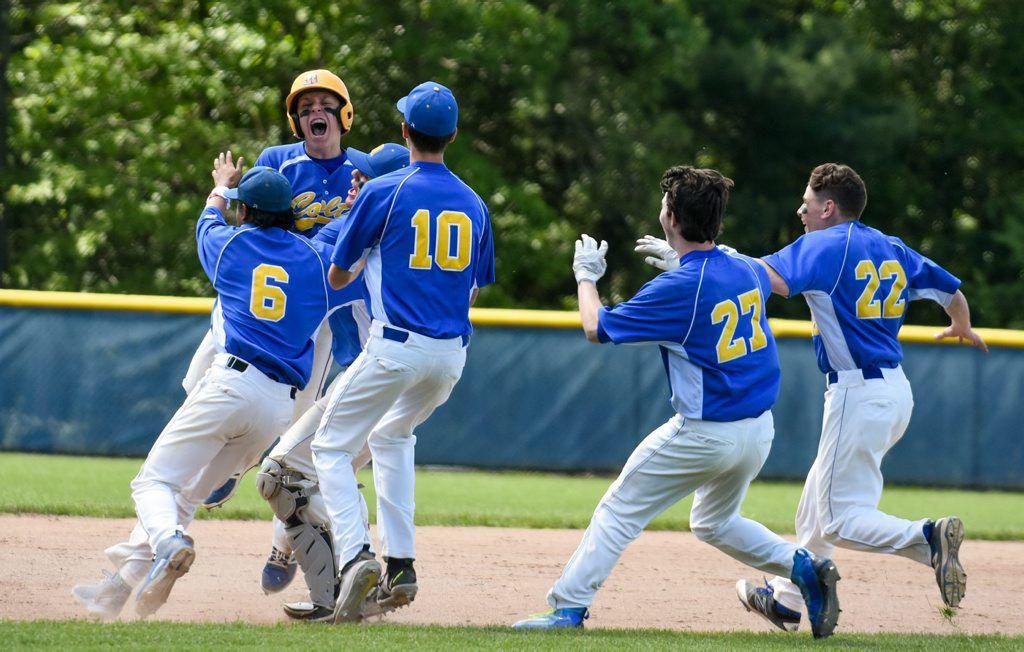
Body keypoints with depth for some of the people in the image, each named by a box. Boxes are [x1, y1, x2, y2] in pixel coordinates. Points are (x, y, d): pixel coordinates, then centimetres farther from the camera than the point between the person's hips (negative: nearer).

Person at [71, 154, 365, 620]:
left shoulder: (231, 244, 10)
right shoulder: (317, 259, 12)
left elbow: (208, 221, 33)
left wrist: (221, 186, 56)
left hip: (233, 384, -4)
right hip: (281, 405, 4)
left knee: (155, 481, -4)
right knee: (186, 491, 14)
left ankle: (169, 544, -38)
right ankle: (117, 589, 10)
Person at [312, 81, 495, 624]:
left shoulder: (382, 193, -5)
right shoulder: (473, 204, 10)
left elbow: (336, 278, 3)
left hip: (395, 347, -6)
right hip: (452, 355, 6)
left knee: (331, 447, 5)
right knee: (392, 434, 29)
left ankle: (355, 555, -19)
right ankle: (401, 565, 21)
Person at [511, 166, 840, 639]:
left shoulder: (678, 288, -20)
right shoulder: (745, 270, 1)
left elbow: (597, 328, -10)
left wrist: (585, 276, 9)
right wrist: (680, 259, 35)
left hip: (705, 434, -7)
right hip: (760, 431, 7)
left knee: (619, 511, 4)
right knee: (715, 523, 27)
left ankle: (569, 606, 0)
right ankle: (803, 566, 9)